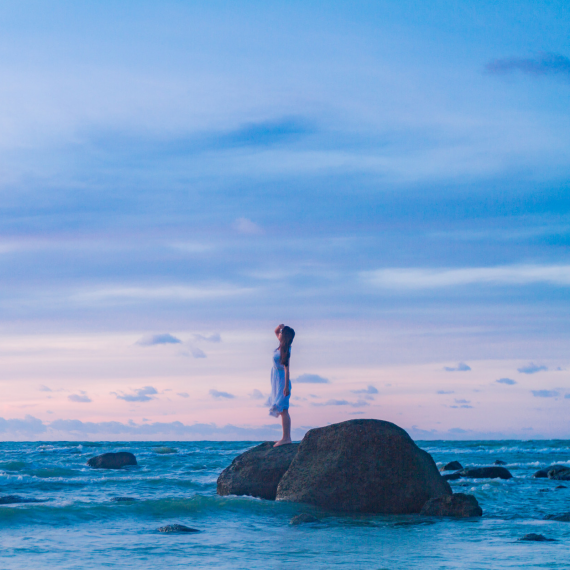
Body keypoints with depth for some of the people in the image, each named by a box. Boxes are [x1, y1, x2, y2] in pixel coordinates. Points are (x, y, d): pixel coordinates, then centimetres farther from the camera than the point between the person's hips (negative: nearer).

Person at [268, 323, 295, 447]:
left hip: (282, 380, -10)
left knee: (283, 410, -10)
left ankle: (286, 438, -11)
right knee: (283, 411, 10)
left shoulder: (285, 350, -18)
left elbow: (286, 368, -21)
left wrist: (286, 386, -22)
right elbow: (276, 332, 24)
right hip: (277, 380, 10)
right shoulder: (282, 346, 6)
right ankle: (287, 437, 12)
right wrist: (279, 327, 3)